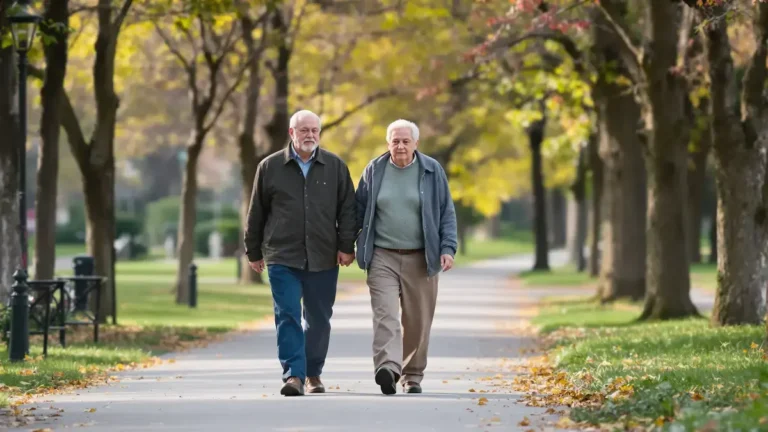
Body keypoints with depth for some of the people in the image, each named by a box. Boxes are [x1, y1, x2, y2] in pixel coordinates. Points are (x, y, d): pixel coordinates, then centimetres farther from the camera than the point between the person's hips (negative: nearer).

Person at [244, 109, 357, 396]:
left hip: (323, 258, 1)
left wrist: (346, 246, -3)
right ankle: (293, 375, -14)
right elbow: (256, 213, 10)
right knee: (287, 315, -11)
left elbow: (347, 209, 6)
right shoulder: (270, 167, 5)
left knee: (319, 319, 8)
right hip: (282, 258, -1)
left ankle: (313, 374, 22)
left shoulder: (335, 167, 7)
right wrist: (254, 252, 11)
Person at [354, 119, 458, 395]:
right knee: (385, 315, -16)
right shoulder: (374, 171, 7)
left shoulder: (432, 171, 4)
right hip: (382, 258, 0)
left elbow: (447, 214, 6)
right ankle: (388, 368, -29)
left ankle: (412, 375, 17)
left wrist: (447, 248, -4)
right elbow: (359, 211, 13)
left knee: (418, 321, 4)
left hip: (420, 259, 0)